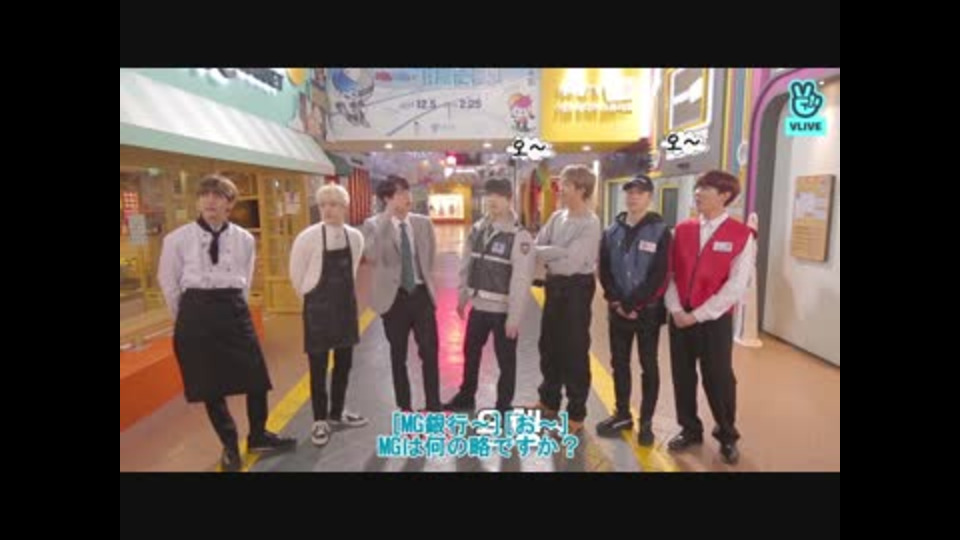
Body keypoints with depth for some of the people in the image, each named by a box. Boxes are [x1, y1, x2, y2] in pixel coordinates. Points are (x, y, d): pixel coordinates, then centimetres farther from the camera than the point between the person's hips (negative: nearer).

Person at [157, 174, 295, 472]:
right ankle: (229, 445, 28)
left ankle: (258, 436, 29)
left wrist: (232, 308, 12)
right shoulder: (178, 239, -5)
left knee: (255, 376, 5)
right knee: (210, 384, 8)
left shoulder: (244, 239, 0)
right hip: (196, 313, -1)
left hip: (234, 310, 2)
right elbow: (168, 282, 6)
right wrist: (189, 318, 11)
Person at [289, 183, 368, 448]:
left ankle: (337, 412, 32)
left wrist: (343, 294, 12)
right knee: (319, 365, 4)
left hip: (346, 306, 5)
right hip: (319, 308, -4)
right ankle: (320, 420, 21)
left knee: (344, 362, 13)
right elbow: (296, 274, -4)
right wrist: (313, 297, 5)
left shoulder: (355, 237, -1)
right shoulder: (308, 237, -15)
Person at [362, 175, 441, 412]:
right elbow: (371, 256, -26)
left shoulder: (423, 222, 3)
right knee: (398, 355, 10)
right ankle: (404, 408, 27)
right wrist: (386, 218, -27)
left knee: (430, 352, 4)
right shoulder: (374, 224, -7)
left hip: (421, 293, 2)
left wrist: (425, 278, 10)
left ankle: (434, 408, 19)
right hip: (394, 296, -2)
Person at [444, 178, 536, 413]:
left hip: (503, 310, -6)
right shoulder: (477, 229, 4)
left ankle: (503, 406, 28)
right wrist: (462, 297, 12)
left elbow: (521, 281, -17)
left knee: (505, 360, 9)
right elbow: (465, 265, 11)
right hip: (478, 306, 6)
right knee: (470, 353, 20)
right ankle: (466, 396, 41)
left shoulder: (519, 236, -15)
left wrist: (514, 317, -18)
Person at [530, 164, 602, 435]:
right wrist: (555, 256, -17)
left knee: (575, 351, 3)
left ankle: (576, 413, 19)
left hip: (576, 287, -7)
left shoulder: (590, 224, -15)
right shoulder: (557, 217, 6)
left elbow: (570, 257, -24)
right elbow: (538, 245, 3)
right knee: (549, 346, 16)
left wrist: (542, 253, -12)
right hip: (554, 285, 7)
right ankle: (549, 401, 35)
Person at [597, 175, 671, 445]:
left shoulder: (660, 232, -5)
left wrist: (632, 304, -16)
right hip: (618, 310, 4)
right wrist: (617, 301, -9)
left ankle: (646, 421, 19)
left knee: (648, 365, 6)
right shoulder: (612, 231, 7)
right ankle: (622, 414, 28)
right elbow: (604, 270, 4)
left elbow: (658, 276, -12)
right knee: (619, 363, 12)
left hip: (647, 310, -4)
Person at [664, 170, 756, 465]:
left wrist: (698, 315, -13)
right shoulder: (682, 230, 5)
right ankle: (690, 429, 31)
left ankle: (727, 436, 31)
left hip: (715, 320, -3)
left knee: (718, 379, 7)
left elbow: (735, 286, -11)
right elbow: (670, 273, 4)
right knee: (682, 376, 11)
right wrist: (676, 310, -8)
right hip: (680, 317, 4)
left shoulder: (742, 236, -7)